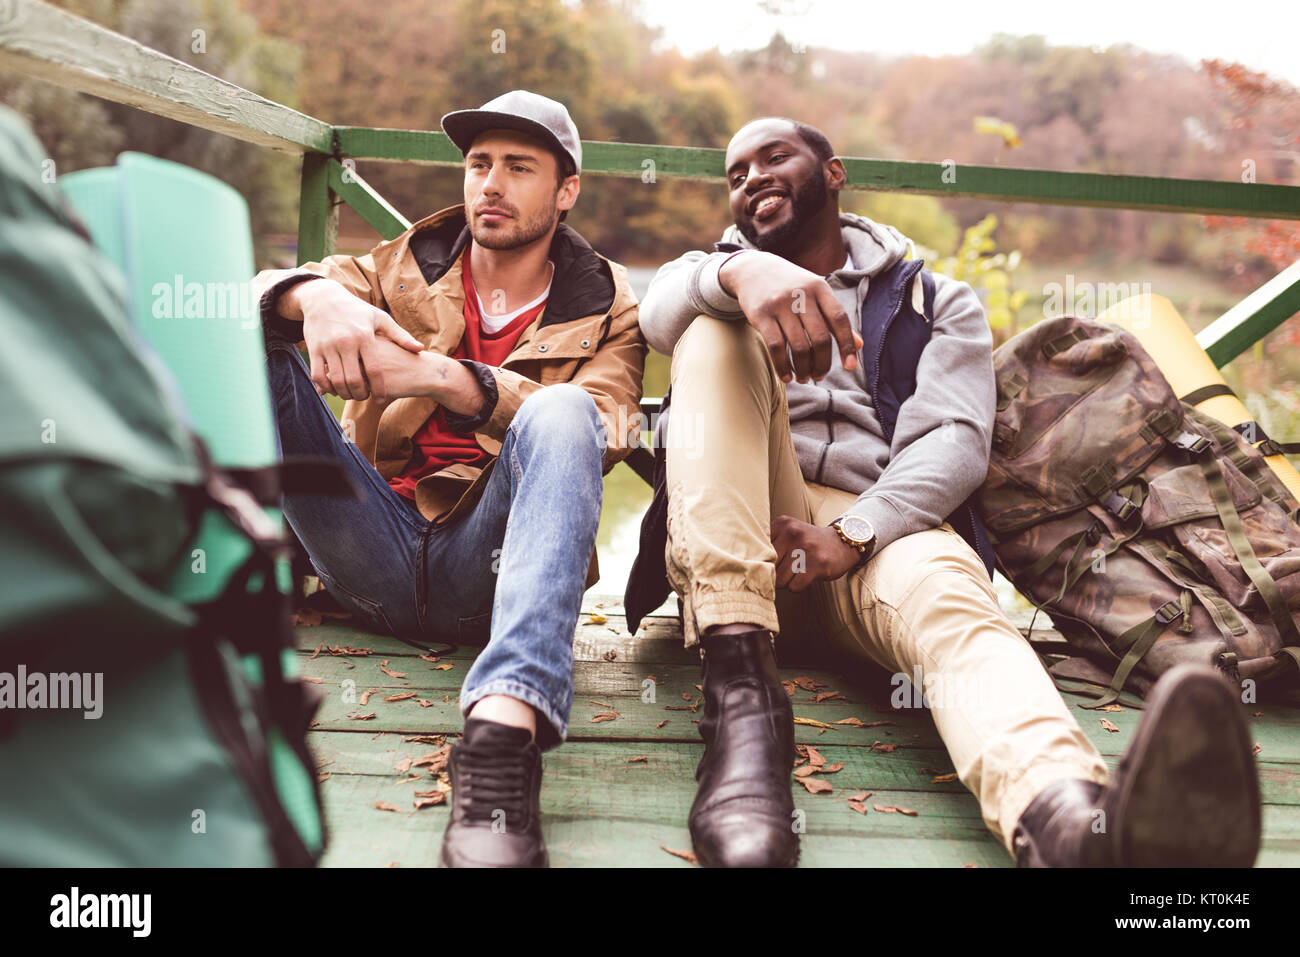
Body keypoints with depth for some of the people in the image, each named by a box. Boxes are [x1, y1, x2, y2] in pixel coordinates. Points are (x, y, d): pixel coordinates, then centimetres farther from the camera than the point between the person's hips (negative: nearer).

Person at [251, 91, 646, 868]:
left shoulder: (604, 312, 14)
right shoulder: (407, 269, 20)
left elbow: (600, 434, -9)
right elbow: (257, 287, 5)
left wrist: (445, 378, -22)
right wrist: (314, 296, -20)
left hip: (484, 568, -2)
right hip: (373, 554, 2)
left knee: (559, 412, -33)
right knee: (245, 332, -9)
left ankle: (504, 728, -50)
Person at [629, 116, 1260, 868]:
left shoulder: (936, 302, 19)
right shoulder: (719, 271, 23)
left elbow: (956, 442, 1)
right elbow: (661, 310, -5)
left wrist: (849, 538, -18)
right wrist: (741, 272, -30)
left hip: (880, 524, 0)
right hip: (742, 535, 1)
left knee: (953, 607, -34)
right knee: (719, 330, -21)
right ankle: (741, 691, -39)